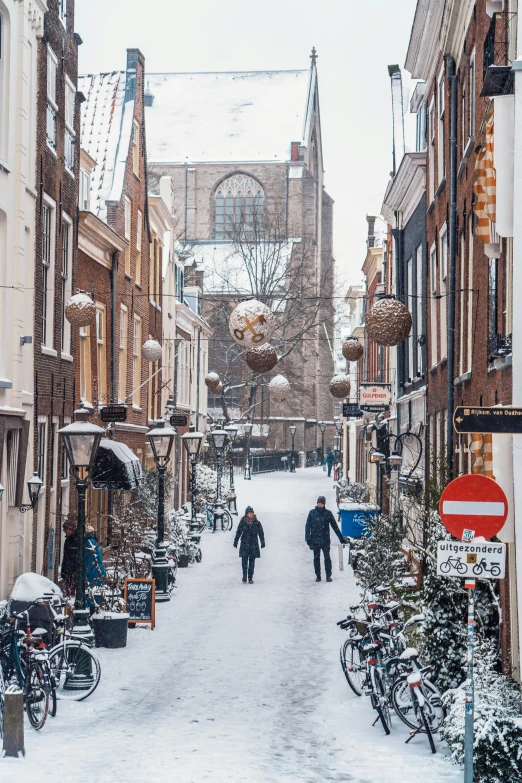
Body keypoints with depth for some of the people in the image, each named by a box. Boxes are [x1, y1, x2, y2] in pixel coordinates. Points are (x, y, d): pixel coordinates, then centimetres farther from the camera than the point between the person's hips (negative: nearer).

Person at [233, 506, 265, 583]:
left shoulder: (257, 523, 4)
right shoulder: (243, 522, 1)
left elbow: (261, 533, 10)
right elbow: (238, 532, 5)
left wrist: (262, 542, 7)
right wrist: (235, 541, 2)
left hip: (254, 545, 1)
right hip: (244, 545, -1)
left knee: (252, 561, 1)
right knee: (244, 561, -5)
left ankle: (250, 578, 7)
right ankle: (244, 576, 9)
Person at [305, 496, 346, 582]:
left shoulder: (328, 513, 3)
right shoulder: (312, 513, 4)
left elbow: (335, 526, 7)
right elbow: (308, 526, 4)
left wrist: (341, 538, 7)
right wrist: (308, 538, -6)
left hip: (325, 540, -1)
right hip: (315, 540, 1)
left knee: (327, 557, -7)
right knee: (316, 558, 5)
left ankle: (328, 576, -4)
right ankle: (318, 576, 12)